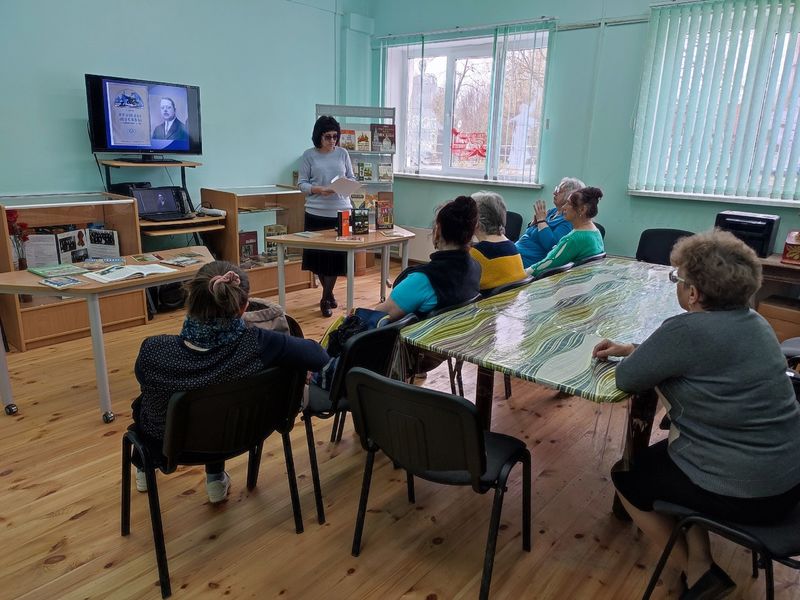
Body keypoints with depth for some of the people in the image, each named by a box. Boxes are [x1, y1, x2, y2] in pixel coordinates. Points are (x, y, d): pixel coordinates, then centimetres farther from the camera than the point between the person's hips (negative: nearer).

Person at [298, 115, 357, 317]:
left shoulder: (342, 153, 6)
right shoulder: (309, 155, 0)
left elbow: (351, 178, 10)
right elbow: (302, 183, -1)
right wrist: (319, 190, -19)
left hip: (341, 211, 1)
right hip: (316, 213, -1)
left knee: (337, 255, -1)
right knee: (318, 254, 5)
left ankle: (325, 299, 12)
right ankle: (328, 292, 28)